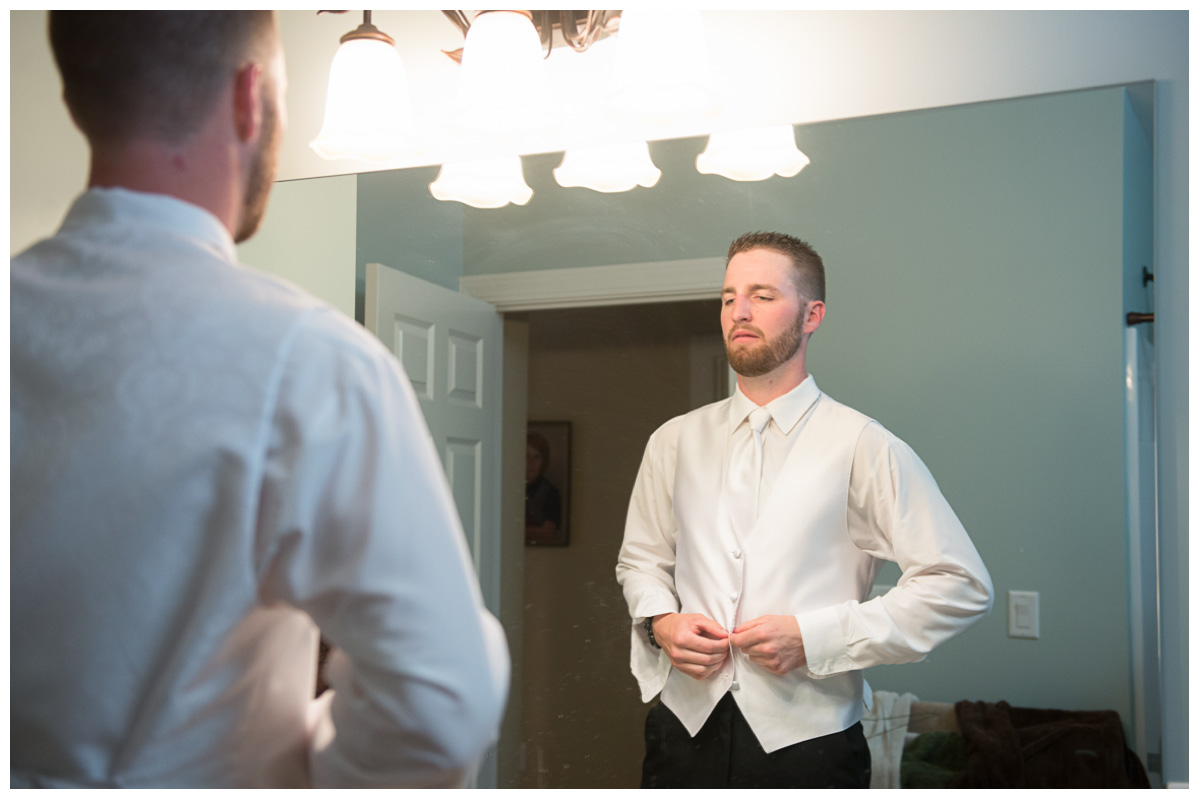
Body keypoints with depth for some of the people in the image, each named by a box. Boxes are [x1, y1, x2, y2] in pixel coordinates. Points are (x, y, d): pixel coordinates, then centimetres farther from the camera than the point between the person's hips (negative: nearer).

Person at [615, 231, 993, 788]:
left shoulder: (862, 447, -8)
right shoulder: (675, 442, 6)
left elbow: (961, 586, -9)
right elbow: (640, 558, 17)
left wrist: (813, 637, -15)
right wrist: (661, 621, -5)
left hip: (807, 742, -3)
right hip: (686, 728, 3)